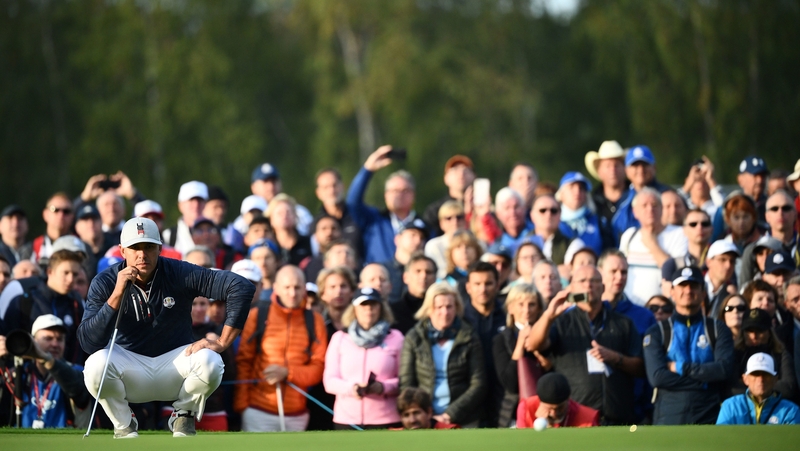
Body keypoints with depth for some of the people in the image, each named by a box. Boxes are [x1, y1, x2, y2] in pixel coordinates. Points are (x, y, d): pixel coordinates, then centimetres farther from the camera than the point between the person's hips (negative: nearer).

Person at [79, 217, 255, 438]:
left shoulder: (180, 273, -15)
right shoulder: (105, 283, -13)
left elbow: (242, 287, -20)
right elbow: (88, 343, -24)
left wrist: (222, 343, -22)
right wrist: (117, 294, -32)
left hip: (175, 361, 0)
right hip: (131, 366, 0)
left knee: (209, 362, -31)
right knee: (96, 364, -32)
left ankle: (184, 417, 1)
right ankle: (124, 426, -3)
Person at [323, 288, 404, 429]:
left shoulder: (395, 337, 8)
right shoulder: (340, 338, 12)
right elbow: (330, 380, 6)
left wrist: (383, 387, -16)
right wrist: (350, 388, -15)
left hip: (385, 421, -1)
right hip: (346, 420, 1)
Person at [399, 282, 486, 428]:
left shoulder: (469, 339, 6)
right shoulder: (414, 339, 7)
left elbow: (478, 386, 3)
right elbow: (405, 385, 4)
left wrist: (451, 414, -8)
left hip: (463, 421, 0)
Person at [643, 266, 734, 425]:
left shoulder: (717, 329, 12)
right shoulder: (657, 333, 8)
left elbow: (724, 369, -5)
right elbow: (657, 376, -7)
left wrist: (681, 368, -6)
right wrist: (704, 381, -7)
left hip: (709, 418, 1)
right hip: (669, 417, -1)